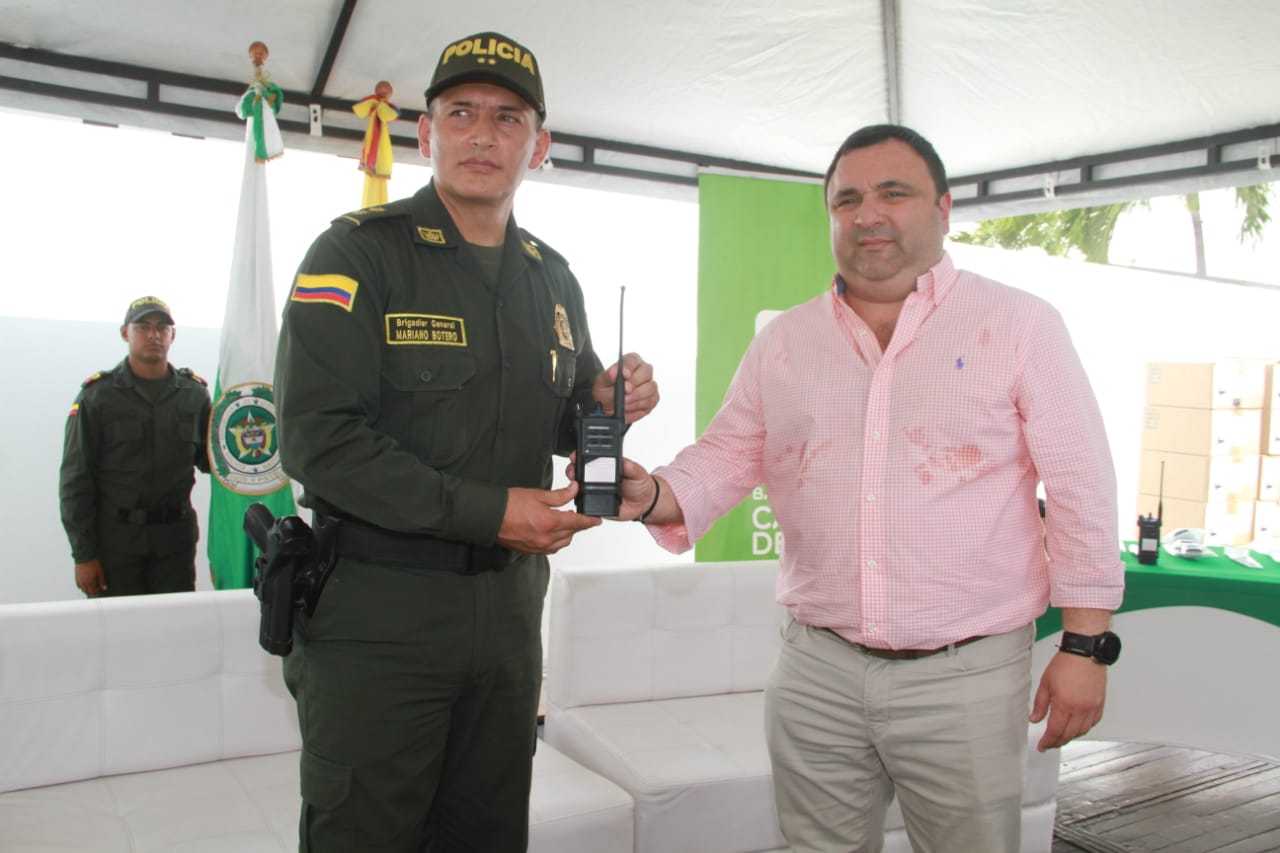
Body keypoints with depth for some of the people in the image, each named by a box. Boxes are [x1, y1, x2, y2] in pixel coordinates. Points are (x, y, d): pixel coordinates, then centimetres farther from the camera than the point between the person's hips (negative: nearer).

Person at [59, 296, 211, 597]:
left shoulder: (194, 393, 7)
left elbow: (208, 459, 14)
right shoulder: (97, 395, -1)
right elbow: (75, 479, -2)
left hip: (176, 537, 3)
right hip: (115, 537, -2)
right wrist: (83, 554, -6)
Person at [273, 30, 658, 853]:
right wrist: (489, 511, -21)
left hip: (509, 600, 6)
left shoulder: (552, 278, 10)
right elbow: (318, 438, -19)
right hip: (376, 607, -5)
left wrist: (603, 403, -5)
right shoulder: (358, 253, -9)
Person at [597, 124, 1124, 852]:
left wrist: (1086, 645, -6)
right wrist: (653, 496, -12)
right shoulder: (782, 341, 8)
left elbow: (1081, 486, -2)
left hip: (967, 676, -2)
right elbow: (725, 457, 9)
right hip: (817, 669, 3)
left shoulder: (1019, 324, -1)